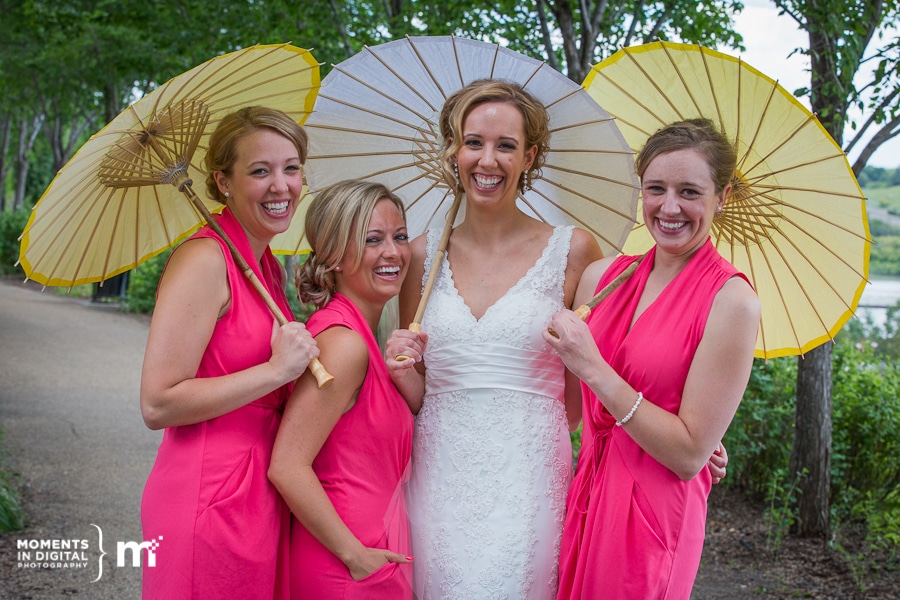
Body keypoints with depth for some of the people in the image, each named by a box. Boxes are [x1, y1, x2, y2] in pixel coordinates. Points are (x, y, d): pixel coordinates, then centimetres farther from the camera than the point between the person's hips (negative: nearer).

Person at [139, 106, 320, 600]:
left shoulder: (269, 267, 13)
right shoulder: (203, 260, -14)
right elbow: (158, 404, -20)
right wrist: (277, 370, -18)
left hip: (260, 498, 9)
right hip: (209, 499, -9)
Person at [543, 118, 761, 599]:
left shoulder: (731, 301, -14)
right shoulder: (602, 276, 3)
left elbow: (690, 454, -17)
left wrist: (594, 368, -20)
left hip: (653, 517, -5)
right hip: (586, 499, 5)